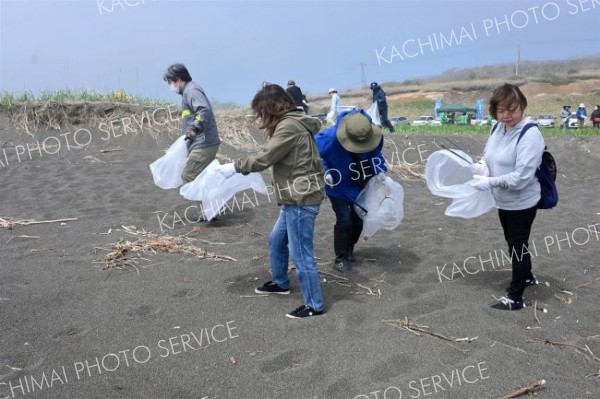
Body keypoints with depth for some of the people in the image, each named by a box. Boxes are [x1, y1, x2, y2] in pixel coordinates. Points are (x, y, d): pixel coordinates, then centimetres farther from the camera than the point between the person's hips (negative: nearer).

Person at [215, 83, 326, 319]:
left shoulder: (288, 126, -18)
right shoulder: (293, 122, 14)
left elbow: (265, 158, -17)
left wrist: (235, 167, -7)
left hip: (301, 198, -11)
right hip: (297, 197, 11)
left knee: (300, 253, -2)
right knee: (276, 240, 24)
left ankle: (314, 305, 11)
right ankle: (280, 283, 44)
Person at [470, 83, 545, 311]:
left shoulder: (530, 134, -25)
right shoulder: (498, 127, -1)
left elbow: (522, 177, -29)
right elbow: (490, 155, 13)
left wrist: (489, 182, -25)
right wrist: (482, 167, -8)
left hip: (521, 203, -8)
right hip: (503, 200, 8)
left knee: (517, 246, 4)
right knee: (514, 242, 24)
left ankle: (515, 297, 19)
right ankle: (527, 277, 47)